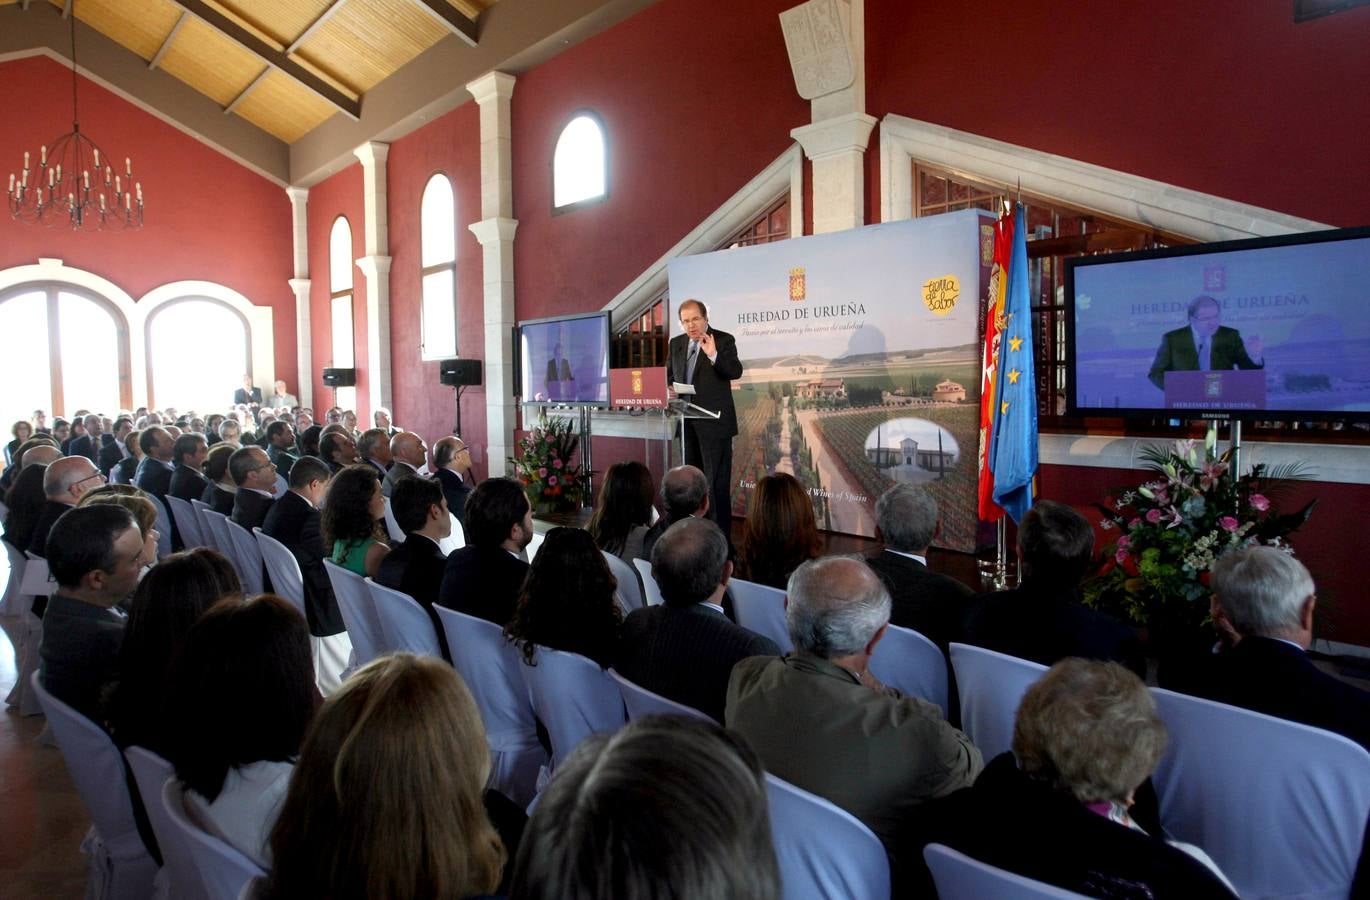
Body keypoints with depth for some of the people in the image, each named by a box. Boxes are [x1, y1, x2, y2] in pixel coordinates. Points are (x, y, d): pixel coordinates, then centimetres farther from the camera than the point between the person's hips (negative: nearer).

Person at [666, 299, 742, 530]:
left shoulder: (724, 340, -6)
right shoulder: (676, 343, 10)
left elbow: (736, 372, -18)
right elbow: (669, 376, 19)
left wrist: (713, 355, -34)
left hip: (714, 421, -6)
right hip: (686, 421, 6)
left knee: (717, 480, -3)